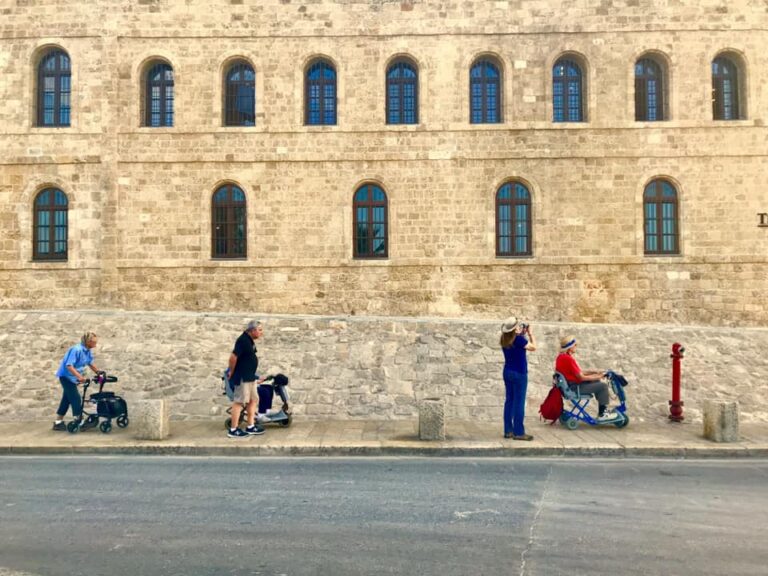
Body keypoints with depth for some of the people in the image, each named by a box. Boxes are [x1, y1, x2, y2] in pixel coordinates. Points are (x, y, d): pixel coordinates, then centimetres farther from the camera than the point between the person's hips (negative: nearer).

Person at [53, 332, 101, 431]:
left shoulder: (88, 351, 0)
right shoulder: (76, 349, -26)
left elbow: (90, 364, 13)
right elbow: (69, 366, -30)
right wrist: (79, 376, -38)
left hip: (72, 377, 9)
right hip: (66, 376, -9)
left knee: (67, 399, 13)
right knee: (76, 399, -7)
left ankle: (58, 422, 22)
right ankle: (80, 422, -1)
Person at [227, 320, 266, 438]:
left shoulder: (250, 341, 12)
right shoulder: (243, 340, -18)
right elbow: (233, 357, -23)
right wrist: (232, 373, -11)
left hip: (250, 377, 10)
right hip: (242, 378, -10)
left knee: (253, 400, 14)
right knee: (239, 402, -4)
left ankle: (250, 427, 22)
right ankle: (233, 430, 2)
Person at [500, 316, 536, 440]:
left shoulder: (504, 340, 4)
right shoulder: (519, 339, -17)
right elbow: (533, 347, -6)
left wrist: (521, 334, 13)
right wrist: (530, 334, 4)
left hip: (508, 372, 7)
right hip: (519, 374, -7)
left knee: (509, 401, 10)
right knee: (519, 402, -3)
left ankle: (508, 430, 14)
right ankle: (518, 432, 0)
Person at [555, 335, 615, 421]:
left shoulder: (561, 356, 8)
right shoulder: (568, 359, -24)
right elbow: (581, 377, -20)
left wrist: (592, 372, 8)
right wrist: (597, 377, -7)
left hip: (568, 385, 11)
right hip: (574, 388, -11)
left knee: (597, 382, 24)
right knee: (603, 386, -9)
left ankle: (603, 410, 30)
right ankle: (602, 415, 3)